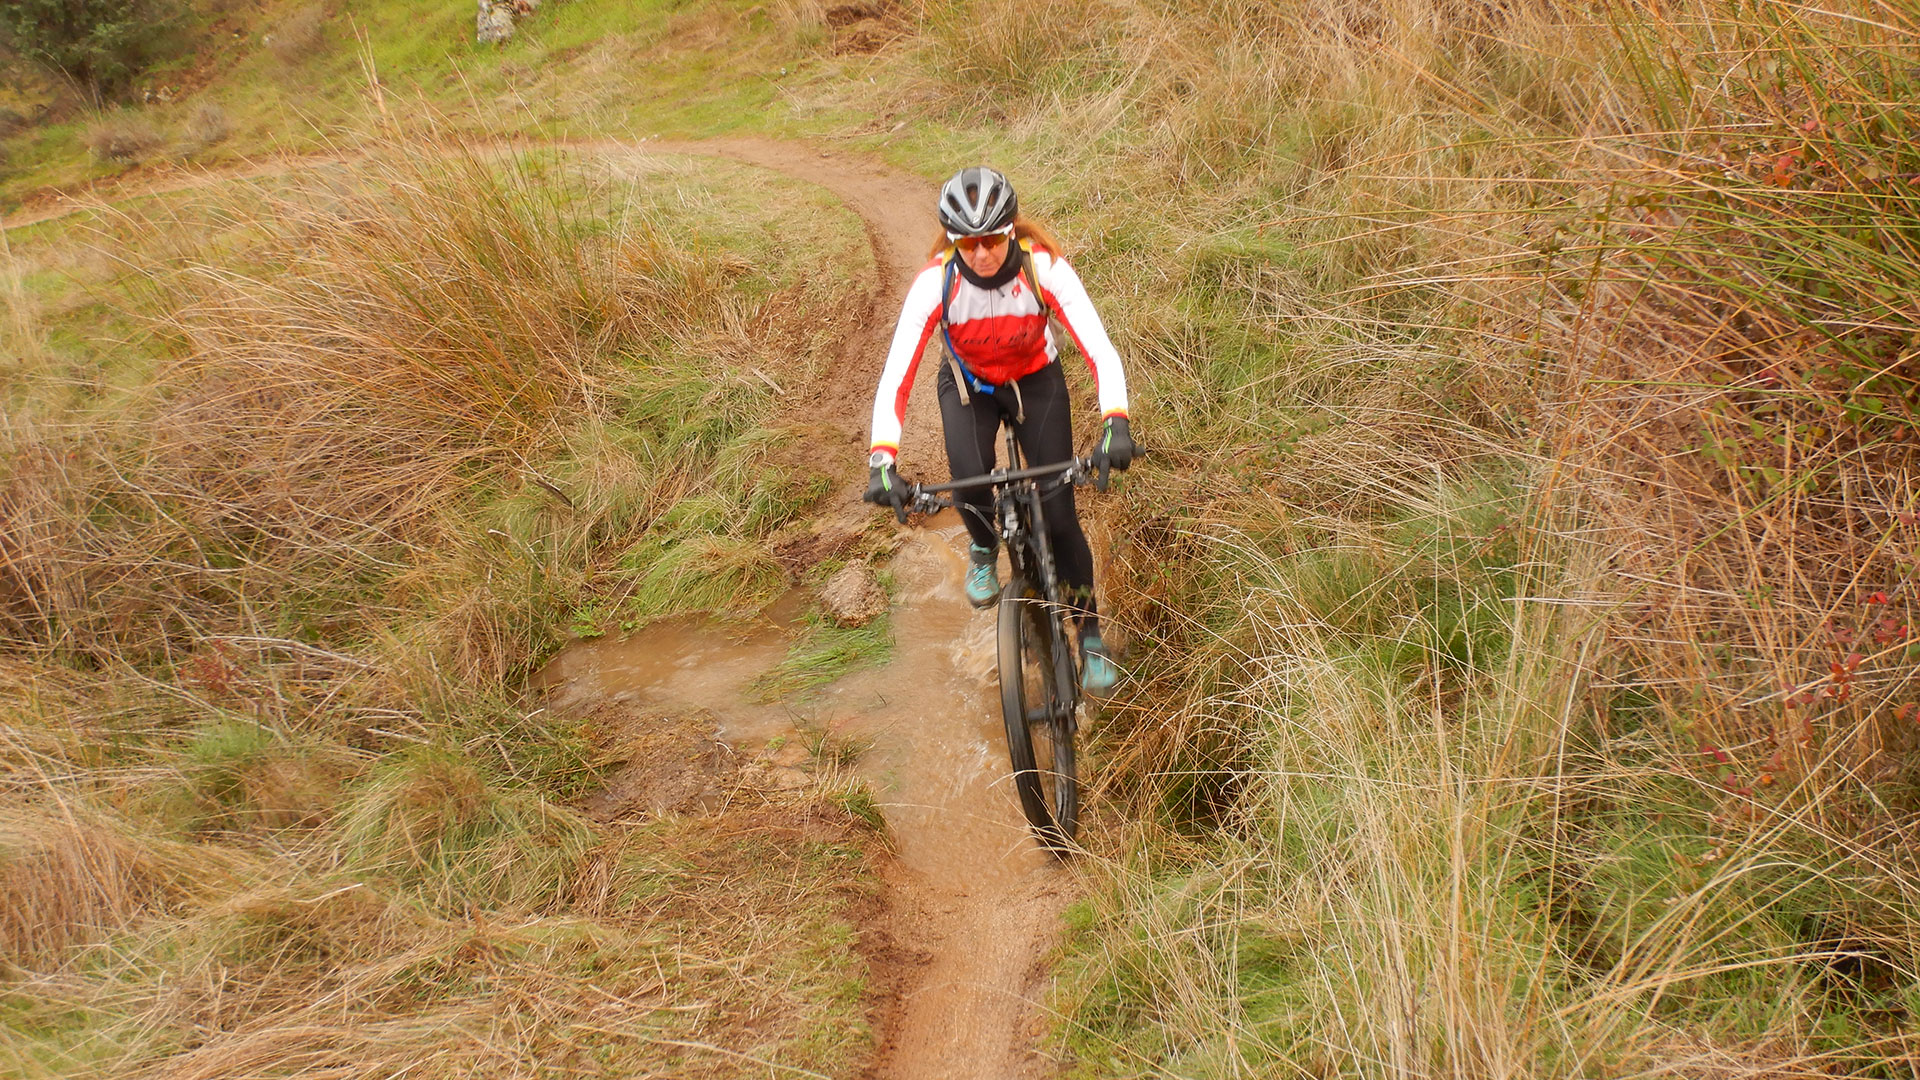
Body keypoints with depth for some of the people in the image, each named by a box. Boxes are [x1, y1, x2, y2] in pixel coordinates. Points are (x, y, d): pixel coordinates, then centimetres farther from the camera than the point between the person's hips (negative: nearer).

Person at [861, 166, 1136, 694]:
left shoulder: (1044, 268, -31)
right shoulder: (936, 282, -31)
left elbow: (1100, 349, -36)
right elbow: (896, 372, -33)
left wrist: (1115, 424, -53)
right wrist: (882, 460, -45)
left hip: (1036, 381, 0)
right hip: (967, 384, 0)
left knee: (1060, 517, -7)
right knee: (970, 480, -29)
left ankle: (1090, 639, 13)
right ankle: (984, 550, 8)